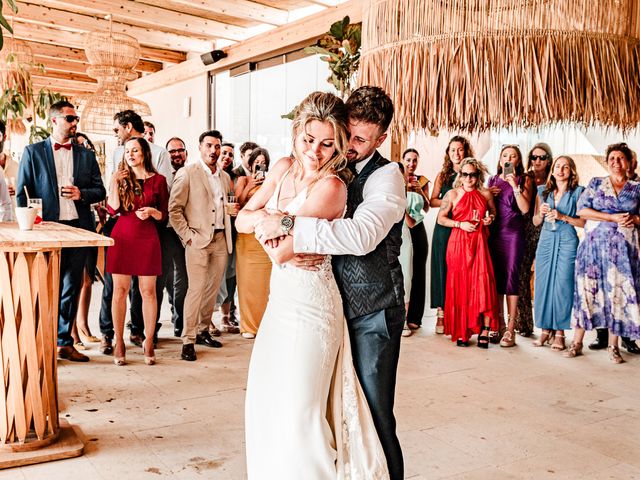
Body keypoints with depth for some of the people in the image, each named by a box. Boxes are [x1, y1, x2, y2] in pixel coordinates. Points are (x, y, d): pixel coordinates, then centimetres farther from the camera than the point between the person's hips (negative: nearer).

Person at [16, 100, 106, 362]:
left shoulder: (86, 154, 12)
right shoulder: (33, 152, 4)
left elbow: (100, 191, 12)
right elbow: (22, 193, 2)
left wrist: (82, 193, -9)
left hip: (78, 228, 3)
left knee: (71, 288, 8)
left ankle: (64, 342, 18)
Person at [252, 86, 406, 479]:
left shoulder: (386, 176, -13)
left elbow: (361, 235, -30)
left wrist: (289, 224, -29)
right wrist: (303, 249, -13)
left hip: (373, 313, -6)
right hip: (334, 303, 6)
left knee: (374, 415, -1)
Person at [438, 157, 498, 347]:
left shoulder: (486, 194, 9)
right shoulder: (452, 194, 4)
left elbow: (493, 212, 24)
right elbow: (441, 218, 3)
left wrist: (491, 218, 2)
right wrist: (460, 224, -9)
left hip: (479, 242, 1)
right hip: (458, 242, -1)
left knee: (482, 282, -10)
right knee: (460, 285, 0)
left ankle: (485, 329, -2)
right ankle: (461, 332, 8)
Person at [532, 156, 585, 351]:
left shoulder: (578, 192, 4)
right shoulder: (543, 191, 14)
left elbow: (584, 222, -2)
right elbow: (535, 222, 16)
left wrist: (563, 217, -12)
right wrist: (541, 213, -4)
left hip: (567, 242, -3)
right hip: (546, 241, 3)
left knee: (562, 285, -6)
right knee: (543, 285, 1)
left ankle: (560, 332, 2)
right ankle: (546, 329, 11)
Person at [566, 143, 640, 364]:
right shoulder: (596, 183, 8)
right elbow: (582, 210, -4)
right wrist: (613, 217, -12)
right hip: (594, 245, -1)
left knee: (618, 292, -1)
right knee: (587, 289, -3)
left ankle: (613, 345, 8)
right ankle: (577, 342, 3)